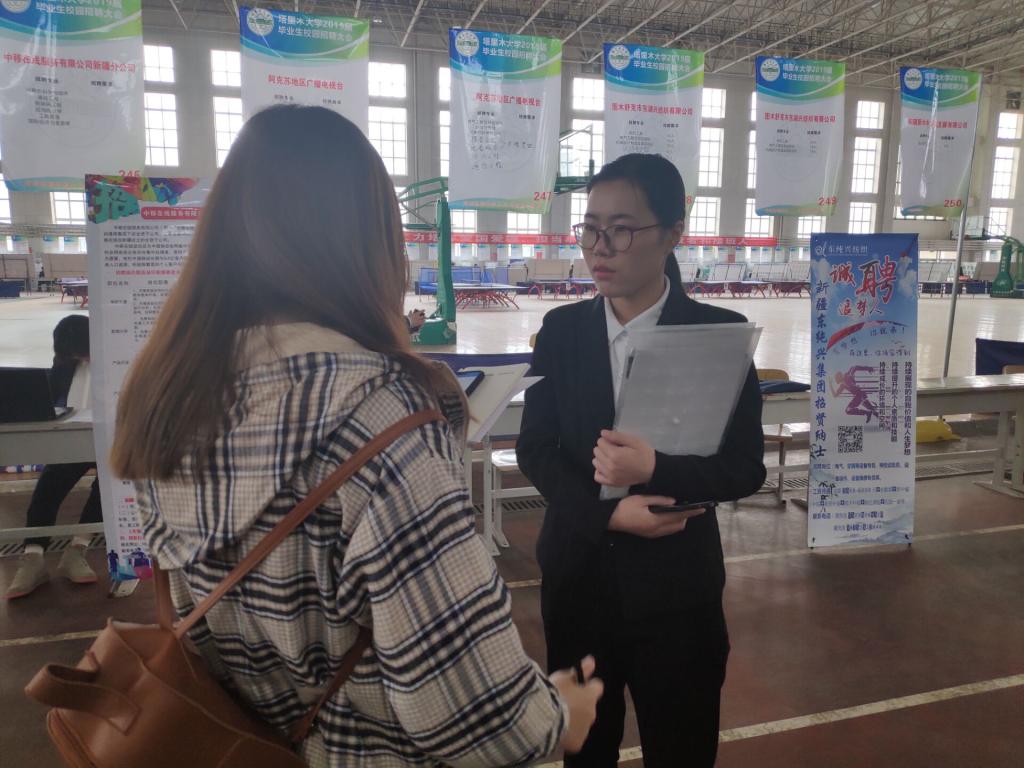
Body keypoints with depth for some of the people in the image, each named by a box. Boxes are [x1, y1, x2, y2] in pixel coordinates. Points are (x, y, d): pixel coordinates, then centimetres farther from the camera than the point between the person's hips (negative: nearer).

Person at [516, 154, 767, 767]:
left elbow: (746, 466, -9)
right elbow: (535, 449, -3)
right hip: (576, 575, 3)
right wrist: (606, 513, -19)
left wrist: (657, 470, -28)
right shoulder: (561, 330, -2)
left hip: (676, 584, -2)